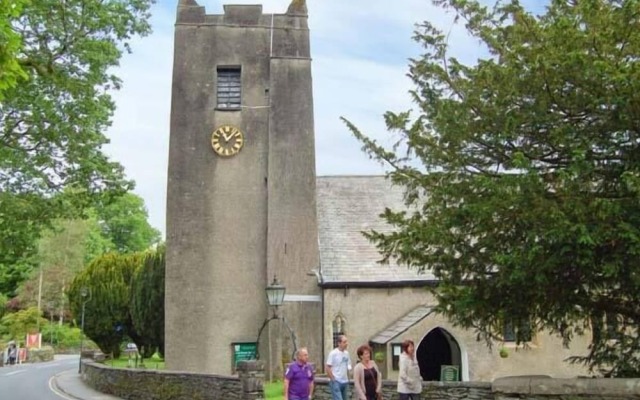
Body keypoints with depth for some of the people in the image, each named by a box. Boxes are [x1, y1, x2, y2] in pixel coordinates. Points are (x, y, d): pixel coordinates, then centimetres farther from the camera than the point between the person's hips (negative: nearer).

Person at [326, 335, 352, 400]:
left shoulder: (346, 353, 8)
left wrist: (347, 379, 11)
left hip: (345, 382, 7)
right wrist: (333, 380, -12)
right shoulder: (333, 353, -11)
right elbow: (328, 368, -11)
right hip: (336, 382, -7)